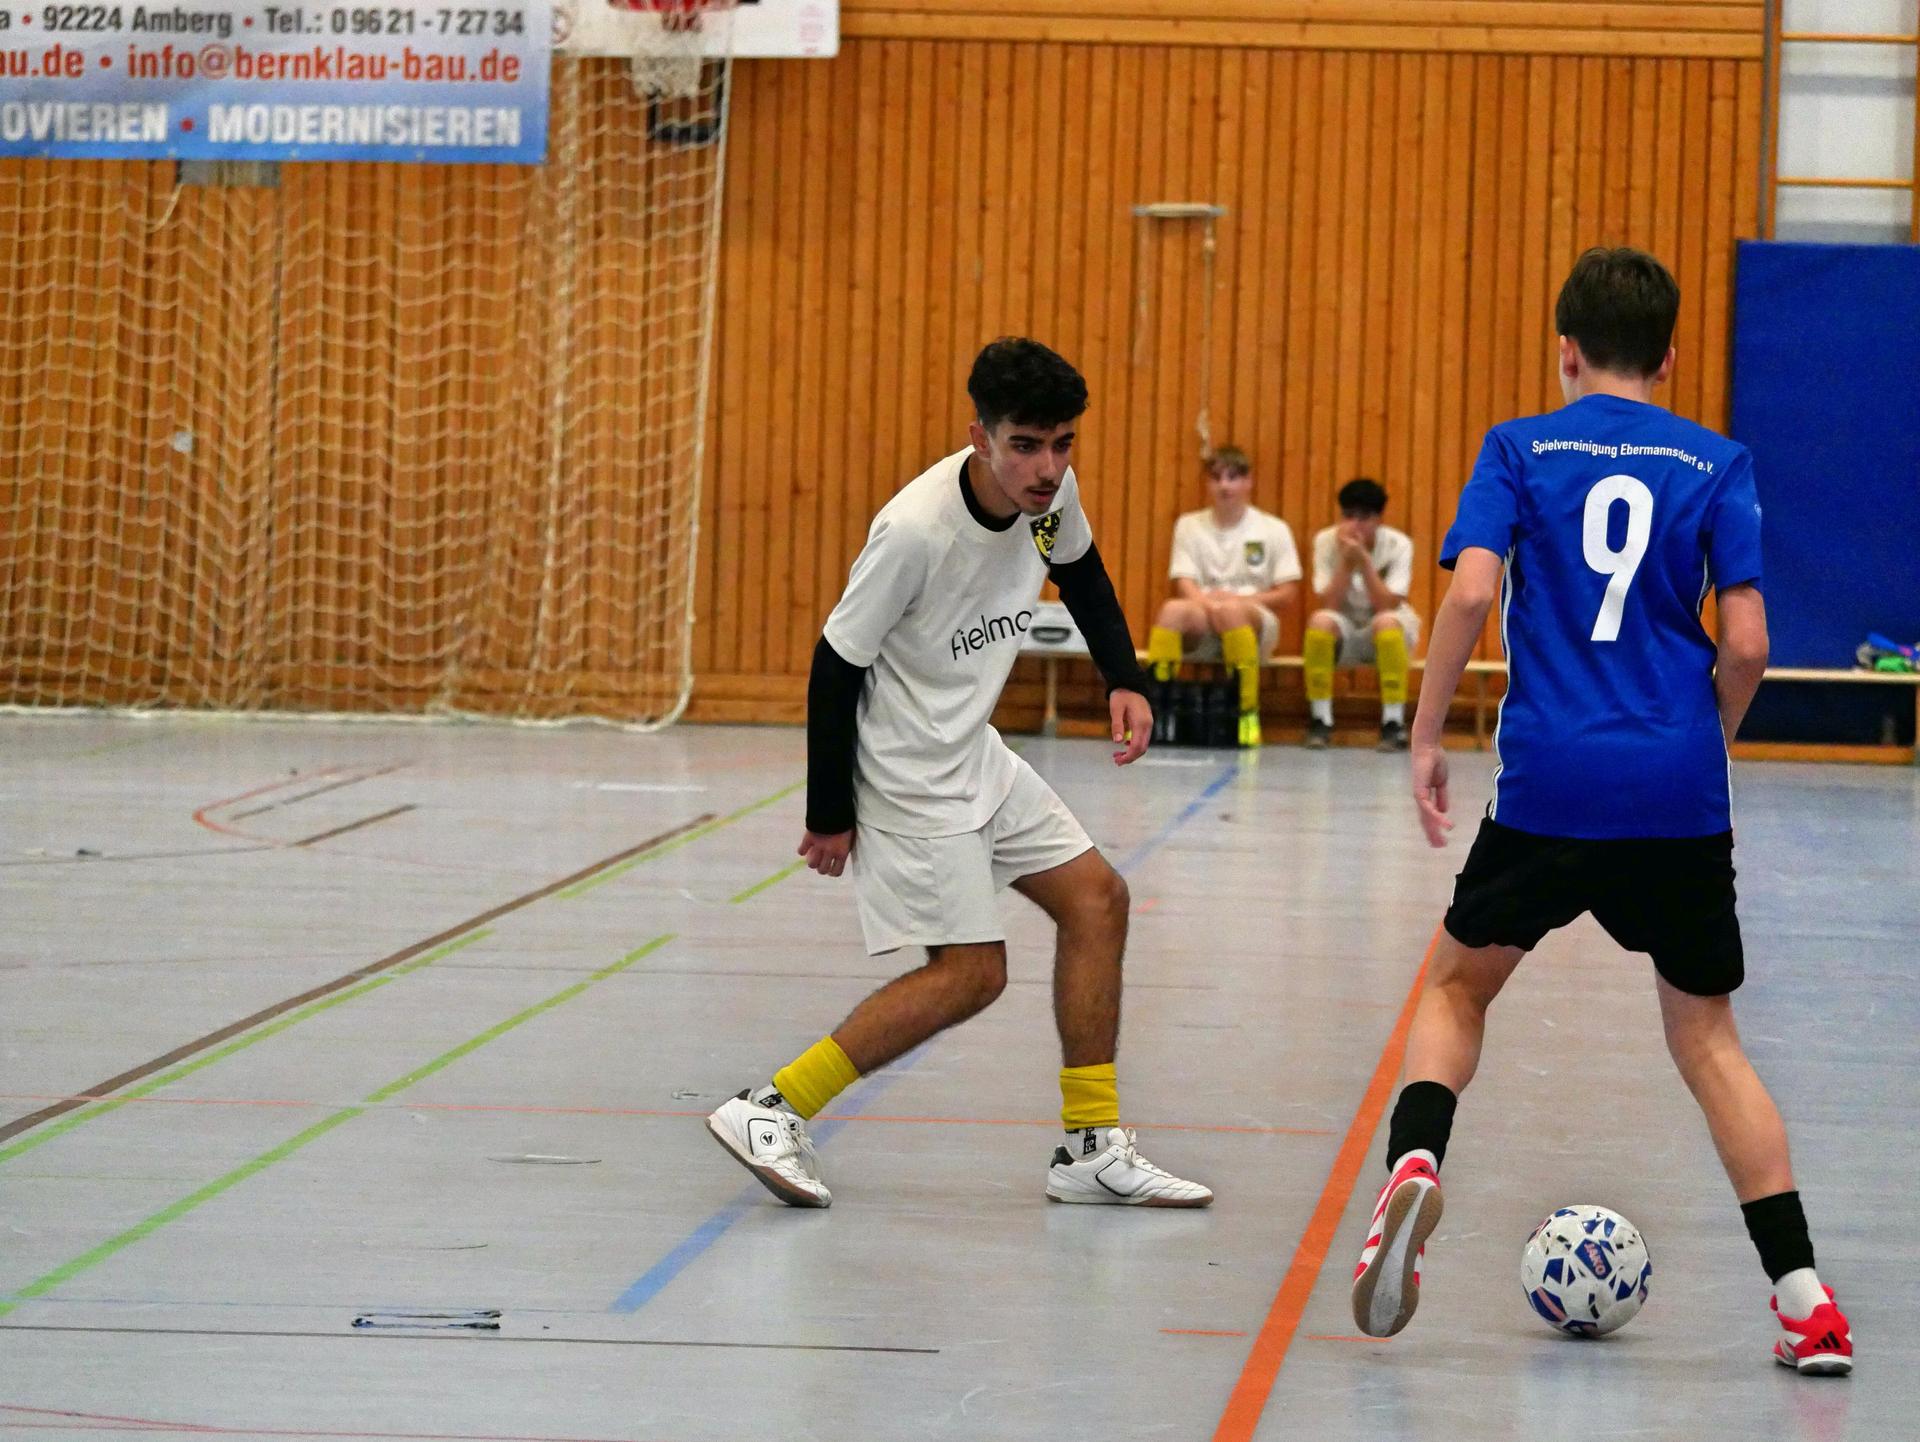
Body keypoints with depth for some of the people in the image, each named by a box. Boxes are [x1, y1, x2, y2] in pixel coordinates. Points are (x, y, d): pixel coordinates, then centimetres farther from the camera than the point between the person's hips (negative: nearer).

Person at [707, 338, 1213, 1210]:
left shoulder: (1052, 492, -8)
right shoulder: (915, 532, -30)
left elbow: (1080, 572, 17)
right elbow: (837, 663, -20)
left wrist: (1123, 680, 5)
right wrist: (830, 816, -13)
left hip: (974, 756, 8)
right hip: (906, 773, -8)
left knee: (1096, 900, 7)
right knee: (971, 972, -9)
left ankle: (1091, 1147, 14)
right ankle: (770, 1112, -4)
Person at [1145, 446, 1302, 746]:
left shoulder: (1274, 529, 7)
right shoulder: (1189, 525, 12)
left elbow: (1287, 595, 3)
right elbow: (1184, 584, 2)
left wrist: (1239, 600, -13)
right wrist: (1208, 603, -21)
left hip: (1254, 623, -2)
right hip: (1201, 628, 2)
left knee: (1231, 610, -38)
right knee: (1173, 609, -33)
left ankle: (1249, 712, -34)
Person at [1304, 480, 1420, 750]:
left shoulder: (1398, 544, -14)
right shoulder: (1326, 542, -11)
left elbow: (1388, 606, -23)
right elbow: (1328, 606, -19)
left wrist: (1364, 560, -30)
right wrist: (1346, 561, -29)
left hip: (1388, 635, -1)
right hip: (1345, 630, 1)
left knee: (1386, 621, -36)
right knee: (1320, 620, -32)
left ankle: (1394, 724, -28)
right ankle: (1320, 722, -22)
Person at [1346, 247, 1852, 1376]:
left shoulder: (1521, 449, 5)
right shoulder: (1718, 464, 6)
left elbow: (1471, 591, -10)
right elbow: (1747, 643, -2)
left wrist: (1427, 737, -1)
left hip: (1550, 785, -1)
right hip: (1680, 795, 1)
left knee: (1461, 985, 20)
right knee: (1708, 1037, 14)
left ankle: (1414, 1164, -9)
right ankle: (1805, 1301, 5)